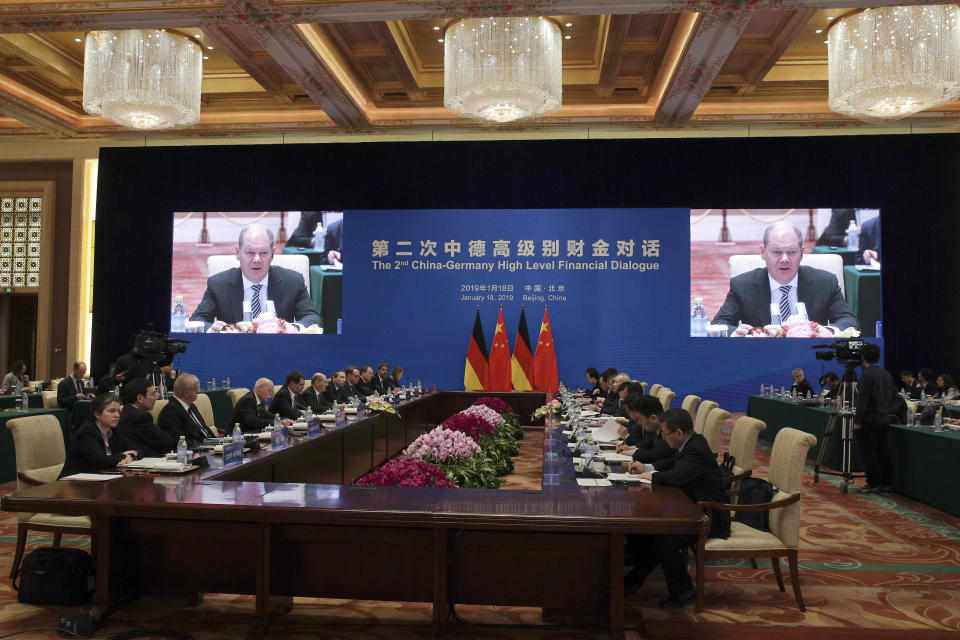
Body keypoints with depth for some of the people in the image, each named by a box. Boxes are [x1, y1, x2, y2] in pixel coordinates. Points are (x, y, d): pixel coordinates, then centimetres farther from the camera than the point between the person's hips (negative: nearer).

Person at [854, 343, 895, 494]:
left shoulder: (867, 375, -16)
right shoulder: (886, 374, 9)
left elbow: (862, 400, -18)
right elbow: (893, 393, 19)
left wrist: (857, 421, -15)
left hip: (869, 420, -8)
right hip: (884, 419, 8)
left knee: (868, 453, -2)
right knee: (883, 452, 12)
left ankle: (873, 484, 0)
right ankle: (885, 483, 17)